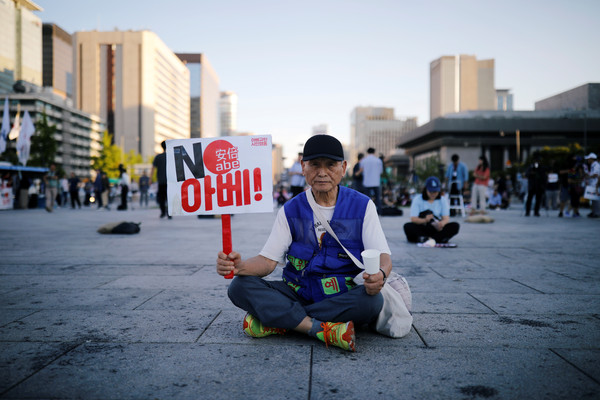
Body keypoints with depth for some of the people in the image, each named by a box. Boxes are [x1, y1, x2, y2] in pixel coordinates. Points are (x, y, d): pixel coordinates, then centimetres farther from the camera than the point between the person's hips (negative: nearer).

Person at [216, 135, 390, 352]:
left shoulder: (362, 206, 0)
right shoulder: (291, 211, 4)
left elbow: (383, 256, -7)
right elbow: (268, 260, -2)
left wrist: (380, 275, -32)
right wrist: (240, 265, -26)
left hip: (344, 297, -1)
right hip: (298, 294, 1)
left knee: (372, 300, -35)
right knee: (240, 286, -21)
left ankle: (276, 321, -24)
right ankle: (325, 330, -31)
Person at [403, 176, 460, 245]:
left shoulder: (443, 200, 5)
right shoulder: (417, 199, -2)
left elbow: (446, 218, -6)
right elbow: (413, 219, -12)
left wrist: (442, 223, -31)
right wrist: (424, 220, -33)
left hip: (437, 229, 2)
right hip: (421, 229, -2)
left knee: (455, 226, -23)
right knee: (408, 226, -32)